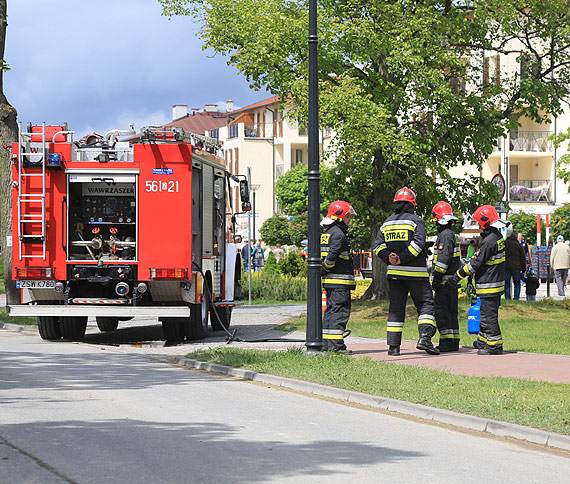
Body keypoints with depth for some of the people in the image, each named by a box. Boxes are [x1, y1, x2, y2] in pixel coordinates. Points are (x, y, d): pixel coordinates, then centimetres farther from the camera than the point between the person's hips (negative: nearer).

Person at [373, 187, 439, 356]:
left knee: (396, 307, 9)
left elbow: (377, 245, 5)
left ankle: (393, 345, 5)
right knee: (426, 304, 2)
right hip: (416, 272, -5)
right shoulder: (416, 221, -5)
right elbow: (418, 242, -17)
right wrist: (402, 259, -15)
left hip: (394, 272, 5)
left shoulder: (387, 223, 12)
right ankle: (425, 337, -16)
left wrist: (389, 258, -6)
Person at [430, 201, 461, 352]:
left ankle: (447, 341, -11)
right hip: (452, 280, 10)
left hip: (445, 281, -10)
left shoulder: (446, 235, -14)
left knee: (441, 310, -9)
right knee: (451, 311, 12)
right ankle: (454, 342, 14)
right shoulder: (452, 233, 18)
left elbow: (444, 258, -21)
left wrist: (436, 278, -18)